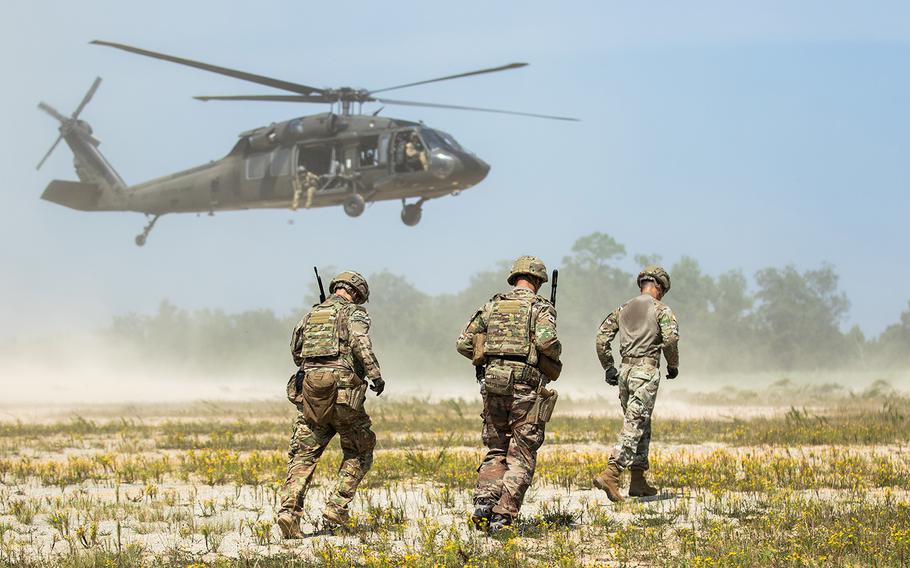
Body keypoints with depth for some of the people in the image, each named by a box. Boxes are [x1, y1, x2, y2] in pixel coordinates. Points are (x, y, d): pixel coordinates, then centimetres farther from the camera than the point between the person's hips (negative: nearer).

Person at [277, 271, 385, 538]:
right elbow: (360, 342, -14)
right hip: (342, 391, -4)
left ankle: (289, 509, -13)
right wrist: (375, 374, -19)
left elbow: (296, 352, 25)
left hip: (310, 389, 4)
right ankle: (336, 508, 1)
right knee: (359, 452, 12)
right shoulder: (354, 313, 5)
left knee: (304, 454, 4)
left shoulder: (312, 314, 22)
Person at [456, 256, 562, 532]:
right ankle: (502, 517, -4)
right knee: (521, 456, 3)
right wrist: (555, 354, 4)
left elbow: (463, 343, 11)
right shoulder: (540, 307, 0)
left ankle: (483, 504, -3)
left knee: (496, 451, 17)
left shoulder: (492, 305, 14)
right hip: (525, 385, -4)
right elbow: (546, 340, -18)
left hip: (493, 383, 4)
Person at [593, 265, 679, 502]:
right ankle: (610, 475, -23)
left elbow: (602, 337, 11)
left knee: (641, 426, 16)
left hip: (625, 371, 6)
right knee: (634, 426, -10)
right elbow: (670, 338, -16)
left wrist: (608, 368, 17)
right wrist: (673, 365, 0)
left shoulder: (624, 309, 16)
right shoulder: (661, 309, -1)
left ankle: (638, 482, 17)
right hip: (646, 371, -6)